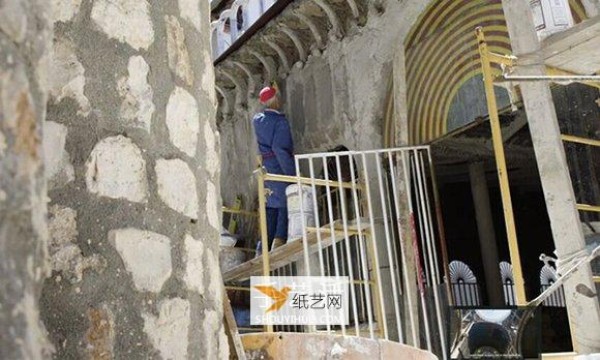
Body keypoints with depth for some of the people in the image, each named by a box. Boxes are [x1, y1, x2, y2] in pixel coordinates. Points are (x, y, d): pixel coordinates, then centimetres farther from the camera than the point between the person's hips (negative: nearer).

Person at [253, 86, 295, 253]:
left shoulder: (257, 120, 9)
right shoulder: (280, 121, -12)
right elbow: (280, 148, -21)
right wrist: (292, 173, -20)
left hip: (266, 168, 7)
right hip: (280, 168, -7)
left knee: (271, 207, 12)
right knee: (285, 206, -2)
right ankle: (279, 241, -14)